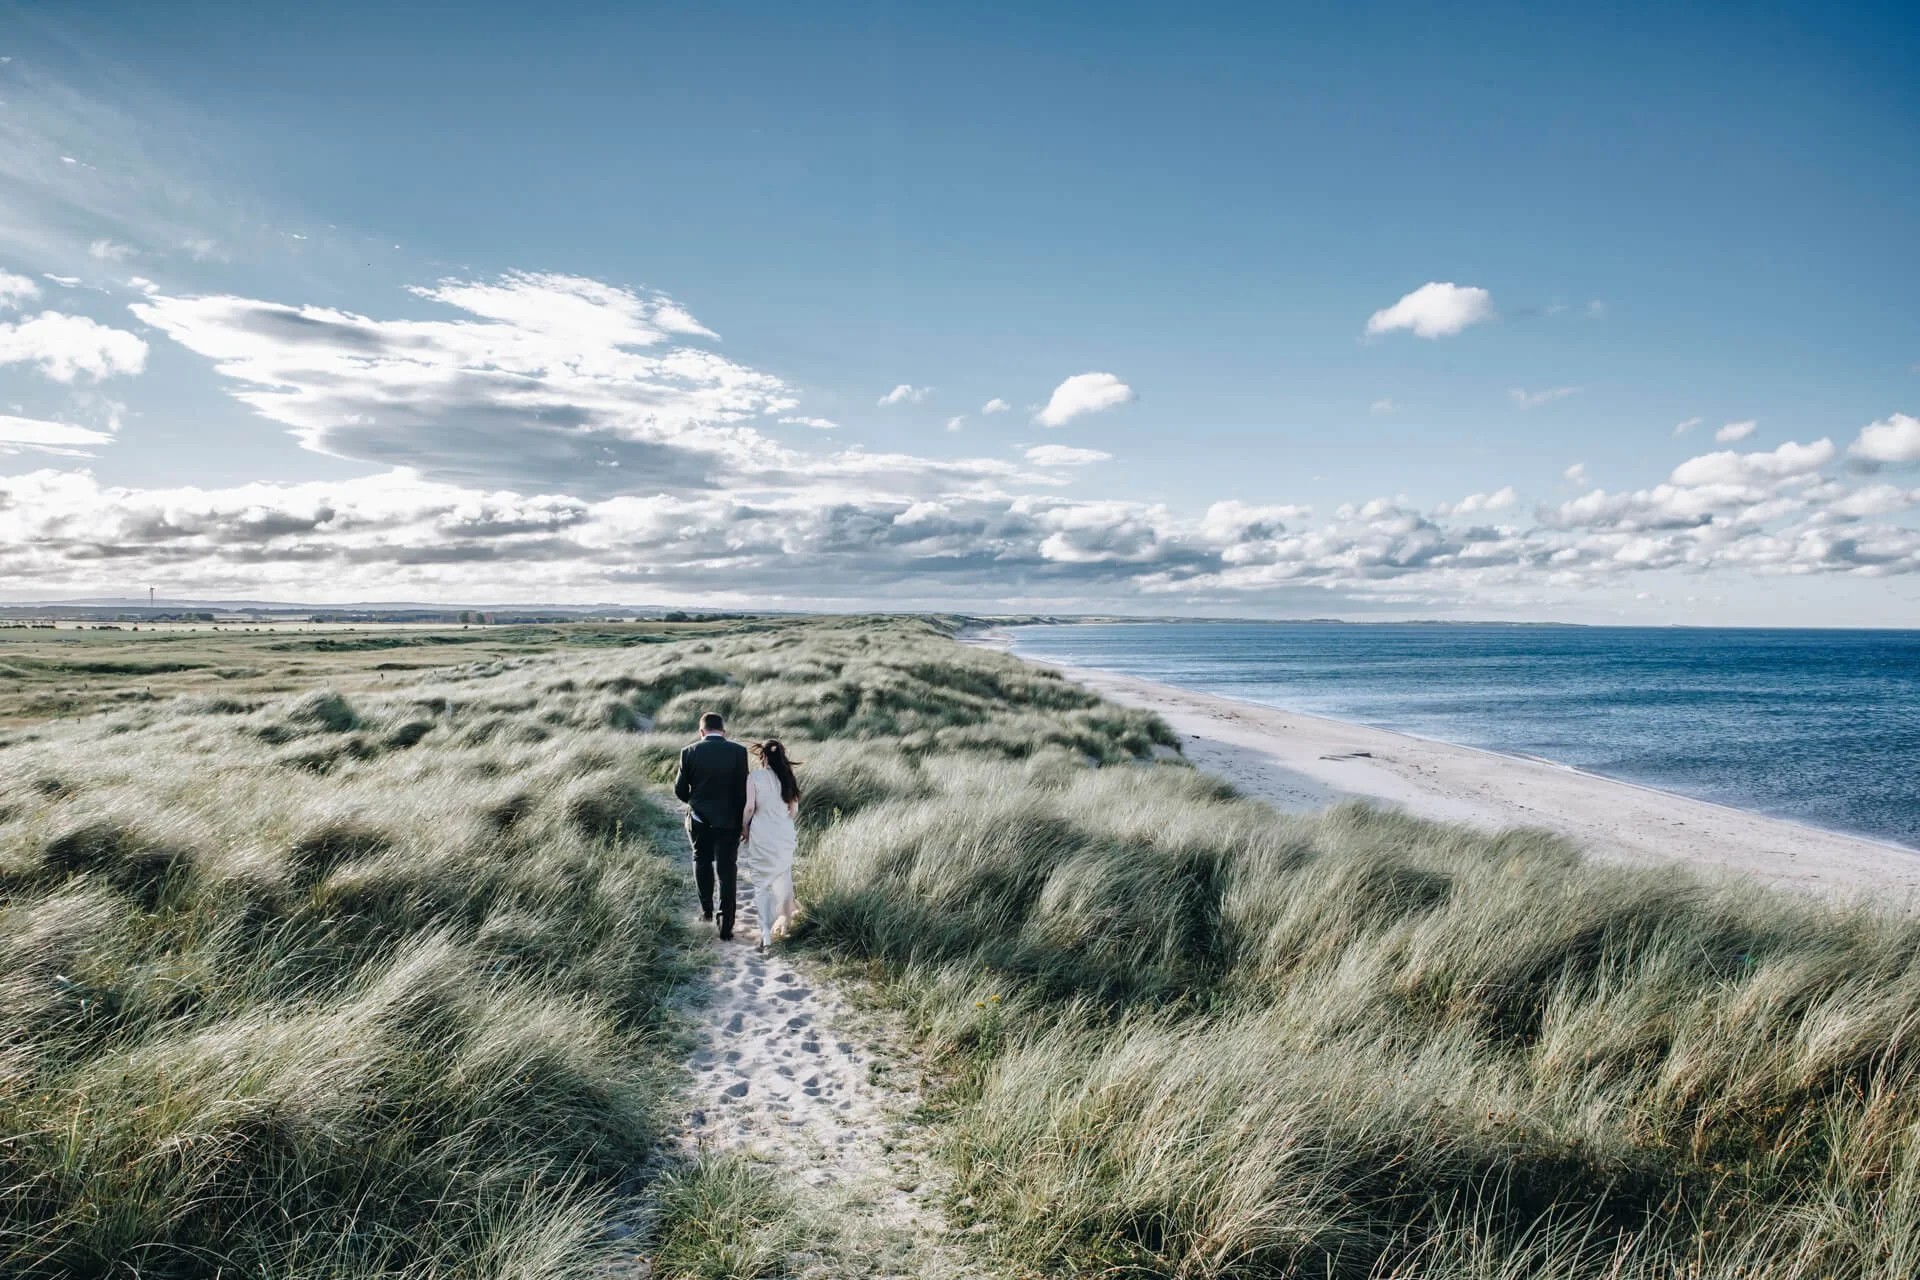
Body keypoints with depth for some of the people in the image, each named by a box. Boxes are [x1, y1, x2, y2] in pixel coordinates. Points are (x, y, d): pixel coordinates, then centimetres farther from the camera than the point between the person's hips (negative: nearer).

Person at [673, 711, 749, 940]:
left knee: (702, 861, 25)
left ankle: (706, 909, 33)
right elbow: (743, 790, -9)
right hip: (728, 821, -1)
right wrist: (743, 822, 0)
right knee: (726, 872, 6)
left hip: (699, 820, 1)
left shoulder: (689, 752, -6)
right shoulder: (738, 751, -9)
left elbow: (680, 790, -1)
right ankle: (726, 927, 5)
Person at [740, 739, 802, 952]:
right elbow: (794, 810, 5)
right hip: (784, 835, 3)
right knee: (783, 877, 22)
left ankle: (766, 933, -7)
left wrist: (744, 827, 5)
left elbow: (750, 807, -12)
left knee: (762, 882, 3)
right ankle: (786, 918, 35)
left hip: (761, 834, -3)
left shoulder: (754, 777, -9)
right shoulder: (788, 778, 2)